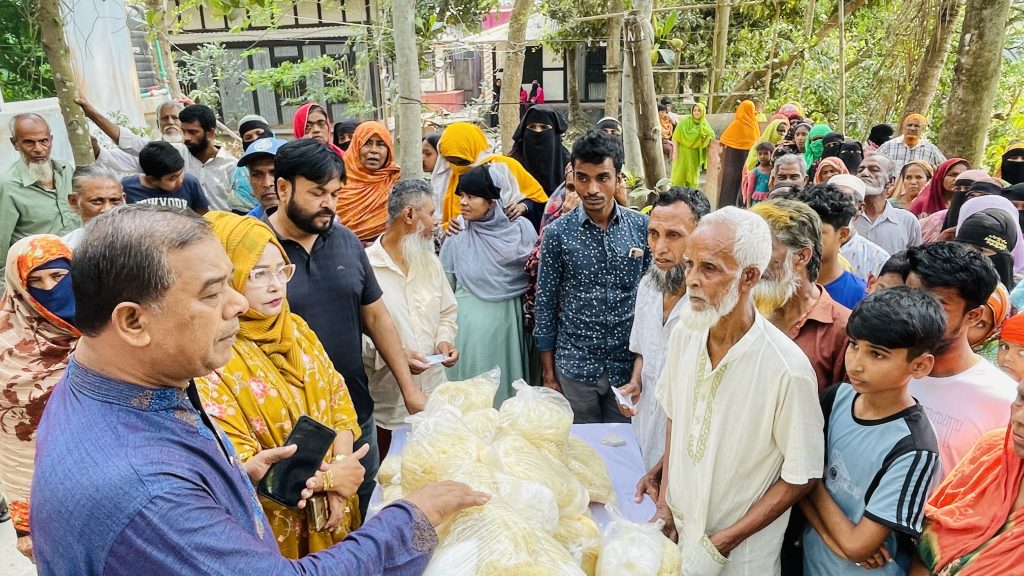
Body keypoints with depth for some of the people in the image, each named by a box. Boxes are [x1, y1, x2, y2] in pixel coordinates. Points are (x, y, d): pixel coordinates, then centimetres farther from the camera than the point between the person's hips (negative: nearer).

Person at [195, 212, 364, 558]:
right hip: (271, 529, -5)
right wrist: (327, 478, -16)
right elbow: (237, 469, -22)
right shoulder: (211, 360, -21)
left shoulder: (296, 329, 0)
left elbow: (338, 395, 1)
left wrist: (340, 475, -11)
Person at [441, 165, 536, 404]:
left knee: (506, 383, 10)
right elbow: (445, 285, 6)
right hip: (468, 321, 0)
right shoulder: (457, 234, -2)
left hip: (507, 320, 0)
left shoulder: (521, 229, -4)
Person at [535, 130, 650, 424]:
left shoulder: (642, 227, -4)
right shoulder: (558, 232, -8)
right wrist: (548, 372, 0)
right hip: (575, 365, -1)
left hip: (629, 364, 1)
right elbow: (546, 305, -2)